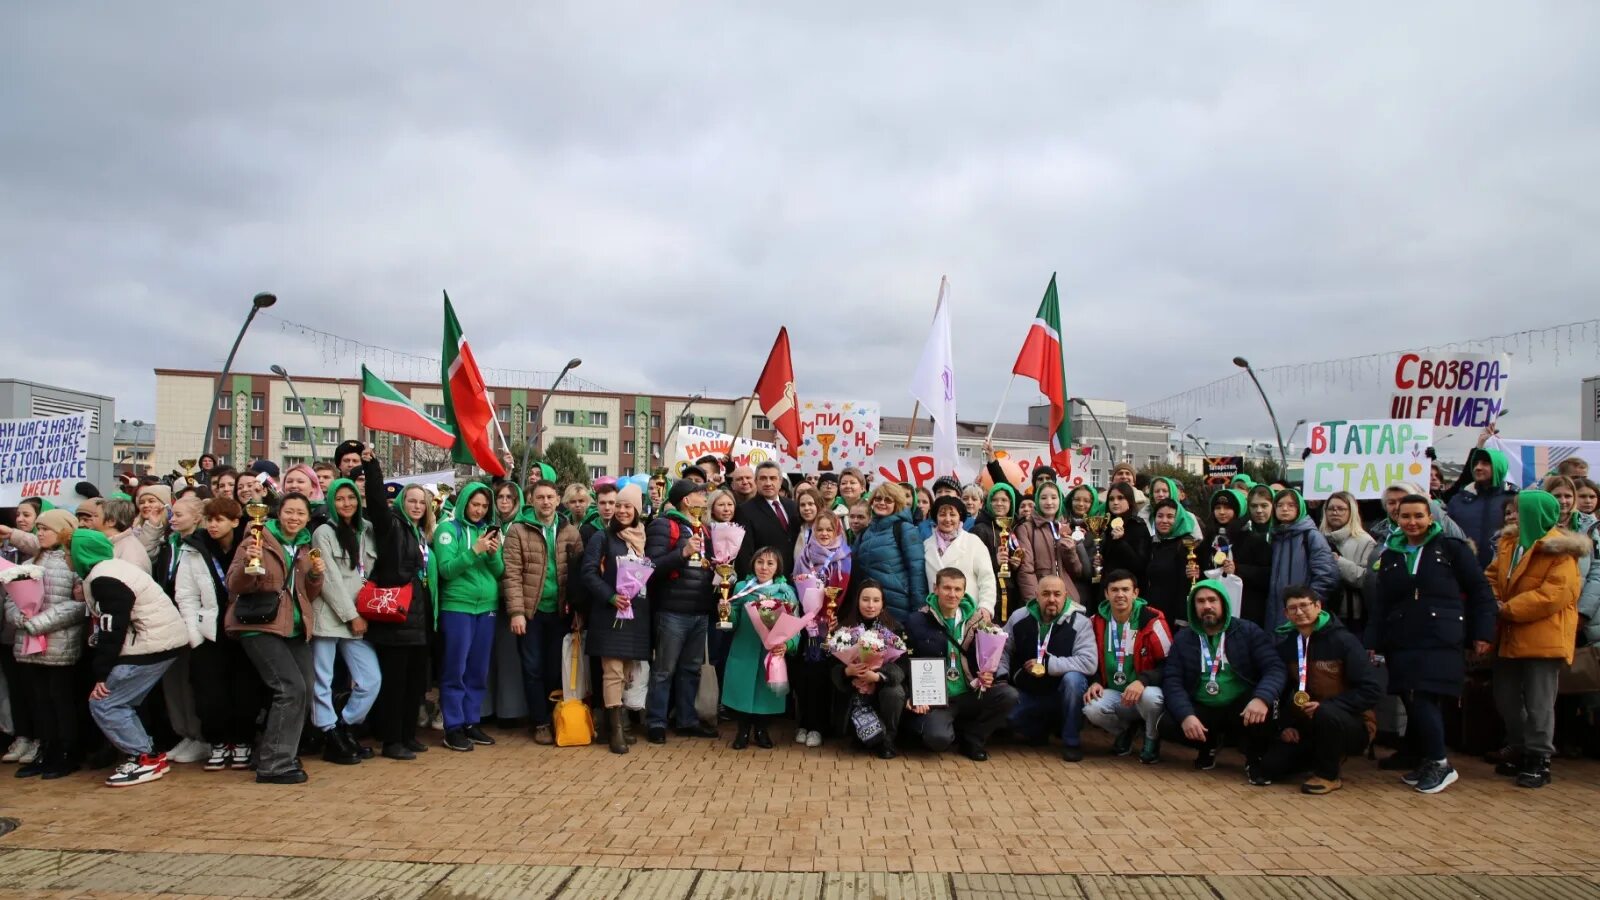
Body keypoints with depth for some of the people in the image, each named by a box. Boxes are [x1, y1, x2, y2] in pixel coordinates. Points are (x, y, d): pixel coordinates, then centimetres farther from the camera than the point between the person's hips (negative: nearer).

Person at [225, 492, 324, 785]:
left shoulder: (306, 548, 13)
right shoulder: (257, 540, -5)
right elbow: (235, 586, -8)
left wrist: (316, 575, -4)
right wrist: (247, 563, -27)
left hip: (295, 627, 7)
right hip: (260, 625, -7)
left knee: (304, 690, 2)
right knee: (291, 688, -17)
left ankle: (276, 752, 20)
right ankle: (274, 764, -10)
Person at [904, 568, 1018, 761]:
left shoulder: (974, 620, 7)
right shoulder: (917, 622, -2)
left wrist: (989, 676, -11)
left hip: (969, 695, 4)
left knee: (1009, 695, -22)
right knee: (938, 738, -33)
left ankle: (972, 737, -1)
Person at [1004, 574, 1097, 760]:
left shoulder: (1079, 622, -16)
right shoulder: (1019, 618, -4)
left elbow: (1089, 662, -27)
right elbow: (1003, 650, 5)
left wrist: (1047, 663, -27)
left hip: (1062, 691, -3)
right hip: (1027, 692, 4)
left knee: (1073, 678, -34)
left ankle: (1071, 741, -14)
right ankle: (1040, 728, 17)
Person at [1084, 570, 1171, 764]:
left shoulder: (1152, 620, -14)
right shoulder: (1097, 622, 0)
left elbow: (1169, 663, -12)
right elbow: (1092, 661, 13)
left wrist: (1142, 681, -28)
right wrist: (1096, 682, -8)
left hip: (1146, 691, -3)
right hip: (1113, 692, 3)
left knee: (1151, 697, -38)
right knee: (1092, 709, -27)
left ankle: (1152, 741, -2)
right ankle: (1125, 730, 10)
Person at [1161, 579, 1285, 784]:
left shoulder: (1248, 631, -2)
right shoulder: (1183, 638, 3)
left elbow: (1275, 667, -13)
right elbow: (1171, 680, -6)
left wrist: (1262, 698, -34)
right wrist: (1185, 715, -25)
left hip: (1242, 709, -2)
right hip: (1202, 711, 2)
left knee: (1263, 711, -34)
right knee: (1171, 723, -26)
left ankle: (1255, 758, -2)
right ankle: (1210, 745, 10)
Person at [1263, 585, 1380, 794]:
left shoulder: (1343, 641, -16)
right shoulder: (1286, 644, 0)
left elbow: (1371, 691, -20)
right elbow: (1282, 690, 11)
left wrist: (1325, 706, -26)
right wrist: (1286, 724, -2)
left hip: (1353, 726, -5)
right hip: (1309, 724, 6)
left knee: (1326, 714, -39)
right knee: (1273, 764, -11)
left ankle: (1328, 775, -12)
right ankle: (1329, 755, 17)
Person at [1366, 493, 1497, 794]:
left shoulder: (1451, 549, 1)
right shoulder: (1390, 555, 12)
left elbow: (1480, 592, 3)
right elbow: (1380, 603, 12)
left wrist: (1482, 634, -3)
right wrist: (1372, 643, 5)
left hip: (1441, 642, -4)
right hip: (1401, 643, 4)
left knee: (1424, 699, -14)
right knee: (1413, 701, 4)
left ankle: (1439, 764, -3)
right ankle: (1417, 757, 20)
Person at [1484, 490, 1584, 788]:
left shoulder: (1561, 551, -13)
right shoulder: (1509, 543, 9)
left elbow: (1554, 595, -21)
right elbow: (1493, 576, 14)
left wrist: (1508, 608, -19)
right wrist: (1493, 600, -7)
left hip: (1543, 638, -7)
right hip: (1510, 637, 8)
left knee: (1538, 702, 0)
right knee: (1505, 698, 15)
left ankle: (1539, 760, 10)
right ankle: (1520, 750, 29)